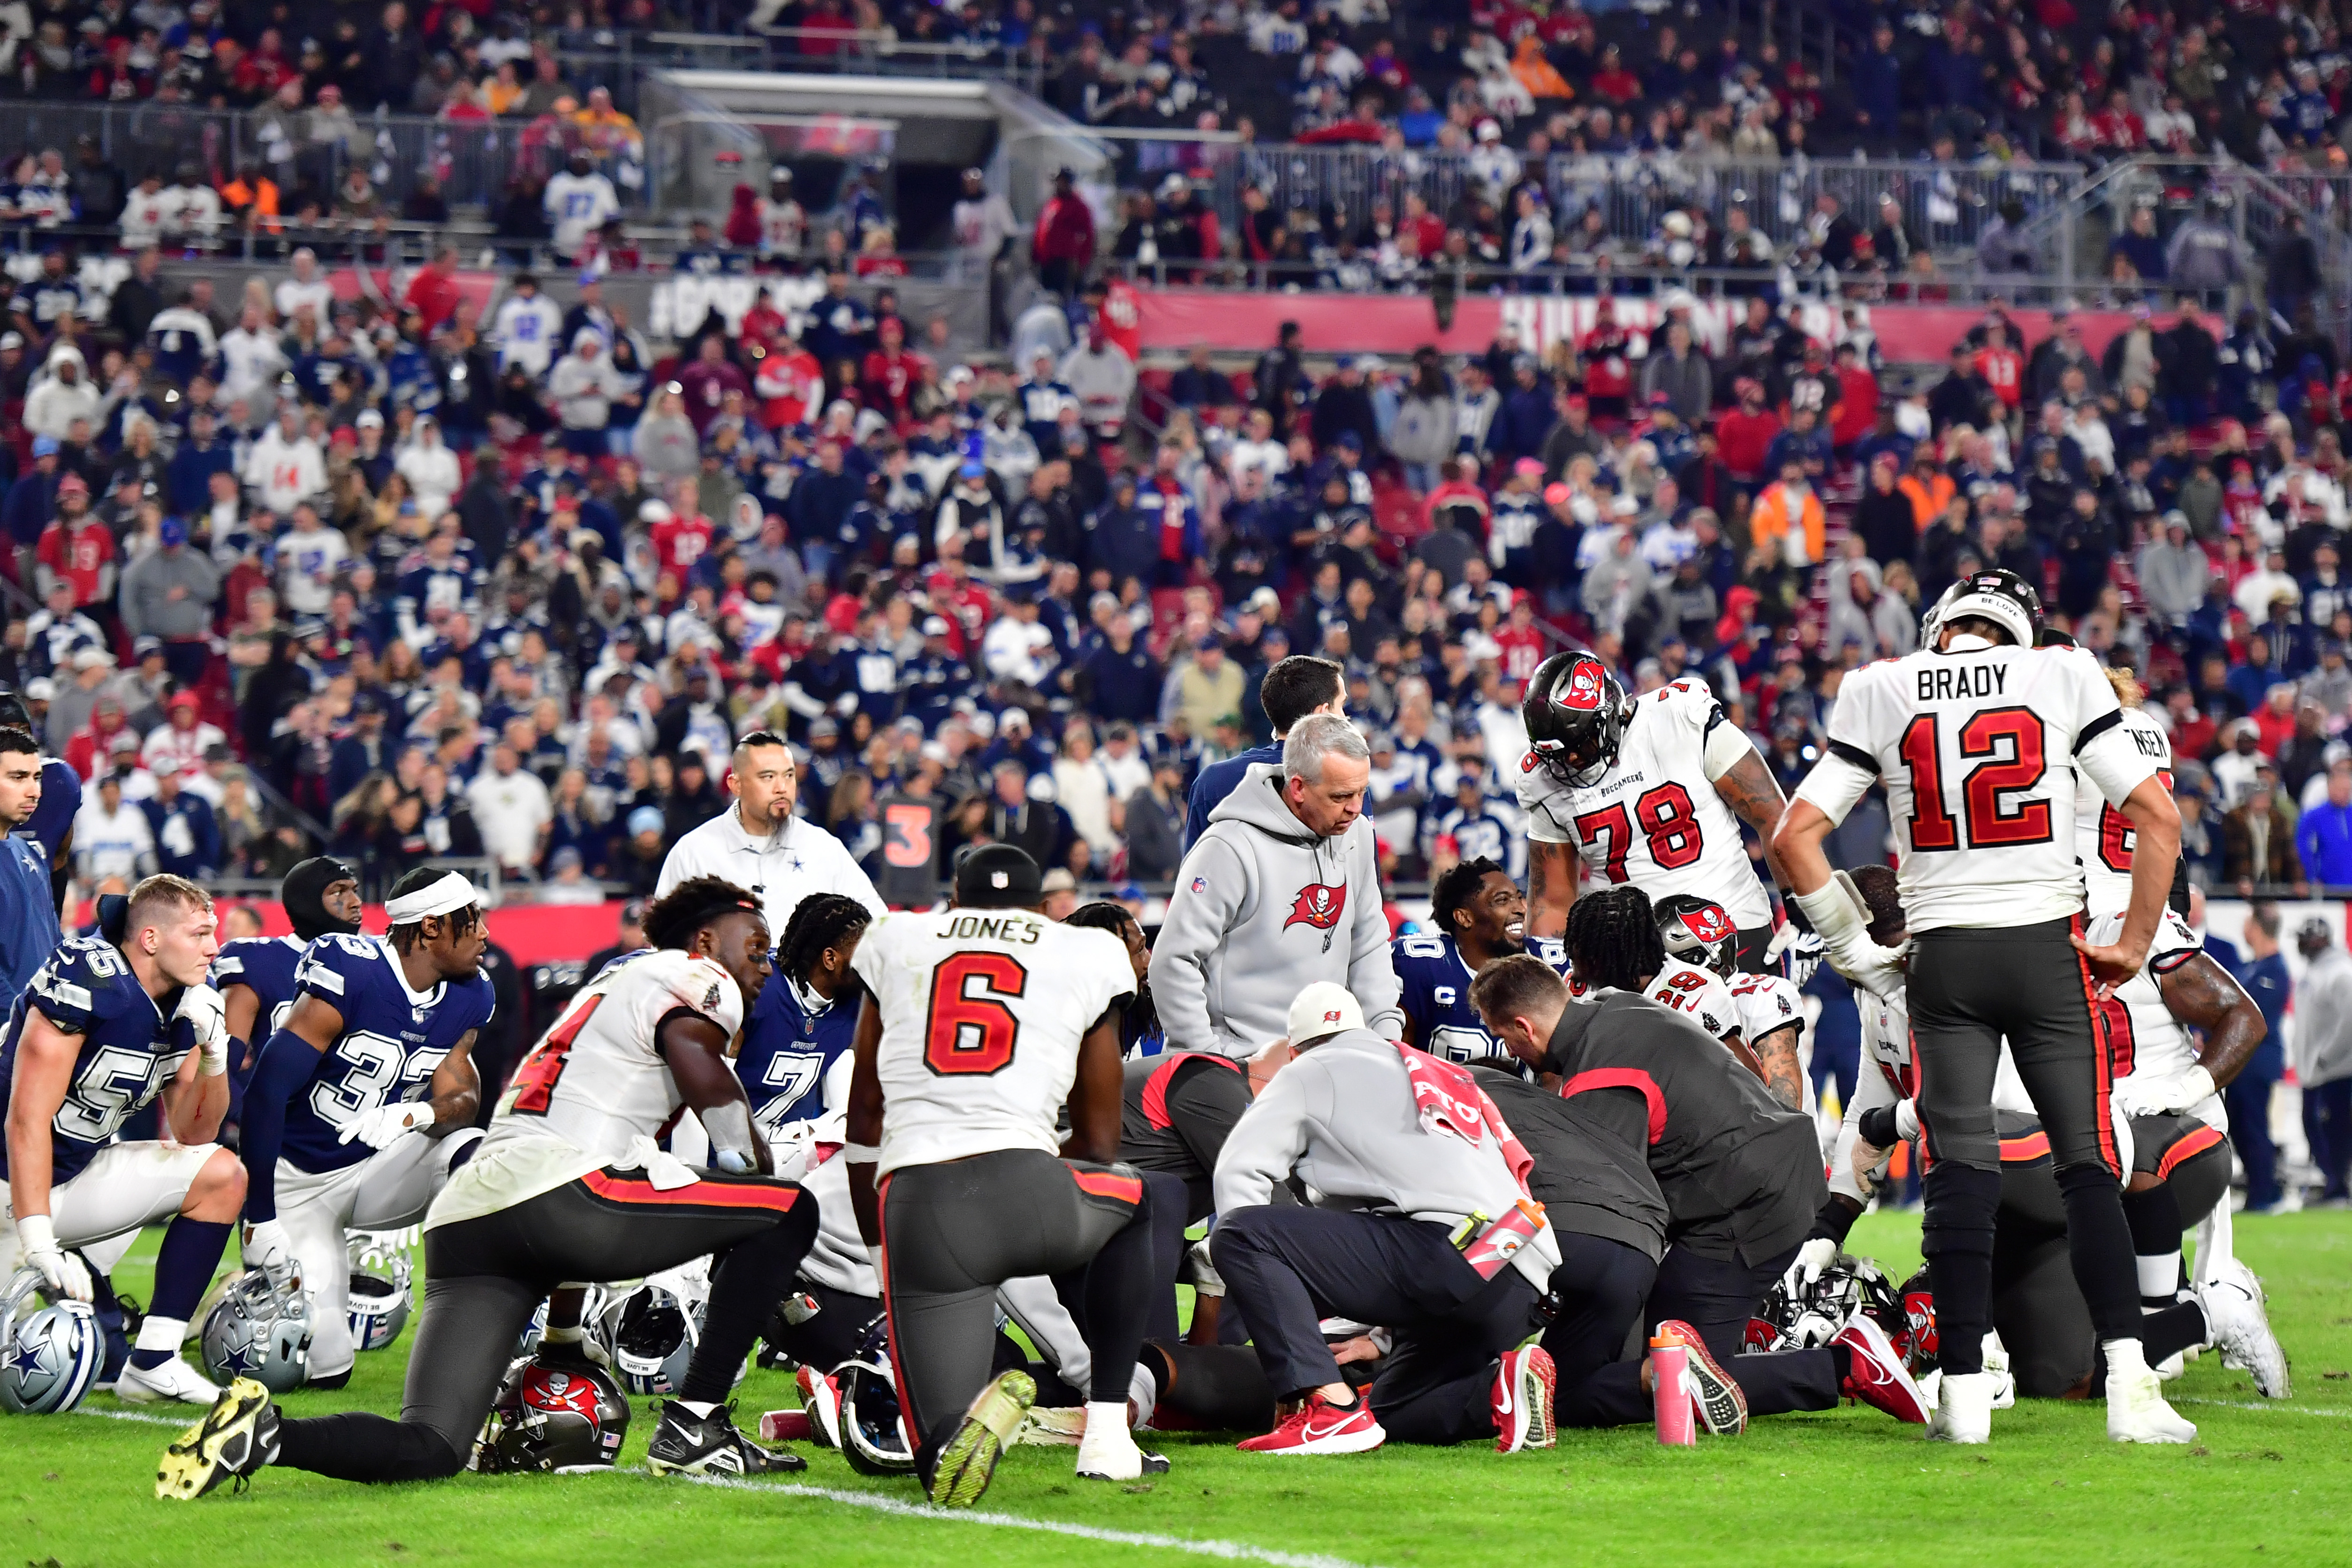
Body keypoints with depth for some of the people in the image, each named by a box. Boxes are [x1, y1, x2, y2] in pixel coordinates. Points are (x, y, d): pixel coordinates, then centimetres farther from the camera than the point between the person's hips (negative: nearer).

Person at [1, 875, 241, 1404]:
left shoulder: (183, 1005, 2)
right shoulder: (88, 983, -23)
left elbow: (193, 1136, 8)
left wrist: (214, 1056, -10)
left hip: (79, 1175, 9)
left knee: (221, 1176, -1)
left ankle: (153, 1361, -2)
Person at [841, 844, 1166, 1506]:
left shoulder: (896, 942, 23)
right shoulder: (1089, 957, 19)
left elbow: (866, 1117, 27)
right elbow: (1099, 1144, 24)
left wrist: (879, 1247, 36)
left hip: (914, 1209, 1)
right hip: (1025, 1191, -1)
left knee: (947, 1467, 8)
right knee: (1131, 1202, 37)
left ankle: (986, 1406, -31)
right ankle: (1107, 1437, 25)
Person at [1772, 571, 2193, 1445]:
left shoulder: (1881, 693, 6)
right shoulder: (2063, 678, 3)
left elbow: (1797, 835, 3)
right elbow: (2158, 819, -1)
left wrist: (1854, 950, 10)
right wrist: (2134, 943, 7)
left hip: (1943, 954, 1)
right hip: (2048, 946, -1)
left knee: (1960, 1173, 2)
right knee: (2088, 1165, 2)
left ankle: (1965, 1392, -6)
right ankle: (2129, 1385, -9)